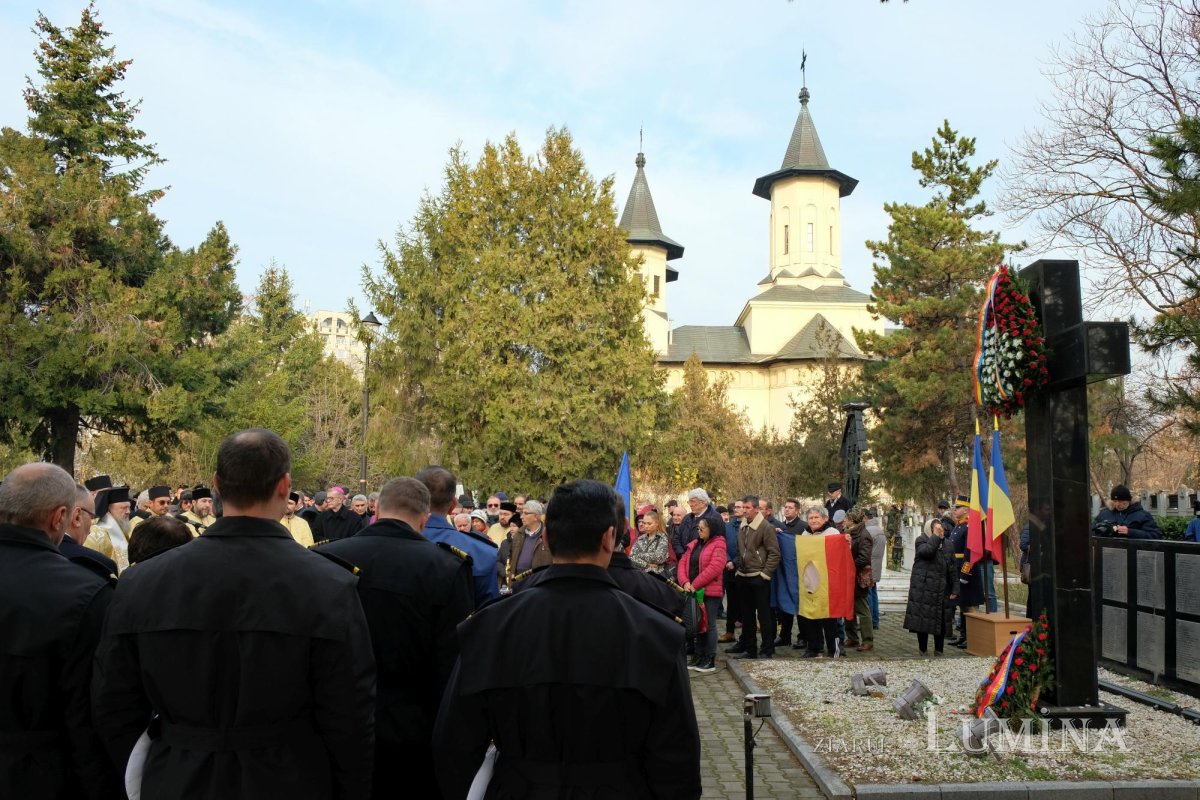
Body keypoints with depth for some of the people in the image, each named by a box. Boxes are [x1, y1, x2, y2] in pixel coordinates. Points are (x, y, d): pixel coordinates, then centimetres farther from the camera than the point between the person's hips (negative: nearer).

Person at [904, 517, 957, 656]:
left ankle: (939, 651, 17)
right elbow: (926, 551, -24)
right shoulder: (921, 540, 1)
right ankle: (923, 650, 10)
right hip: (923, 590, -4)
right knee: (922, 620, -1)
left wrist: (954, 590, 4)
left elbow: (953, 569, 11)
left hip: (942, 590, 4)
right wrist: (935, 536, -14)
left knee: (941, 621, 6)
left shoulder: (947, 544, 14)